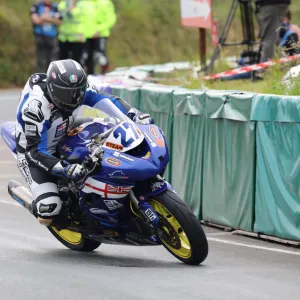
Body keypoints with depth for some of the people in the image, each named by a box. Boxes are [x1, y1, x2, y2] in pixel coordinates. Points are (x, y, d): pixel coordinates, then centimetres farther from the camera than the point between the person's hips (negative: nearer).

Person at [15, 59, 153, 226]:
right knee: (49, 210, -26)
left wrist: (136, 115, -22)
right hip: (34, 154, -7)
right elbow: (34, 150, -35)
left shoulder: (78, 89, -16)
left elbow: (107, 100, -5)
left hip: (64, 143, 7)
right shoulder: (35, 106, -35)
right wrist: (65, 169, -48)